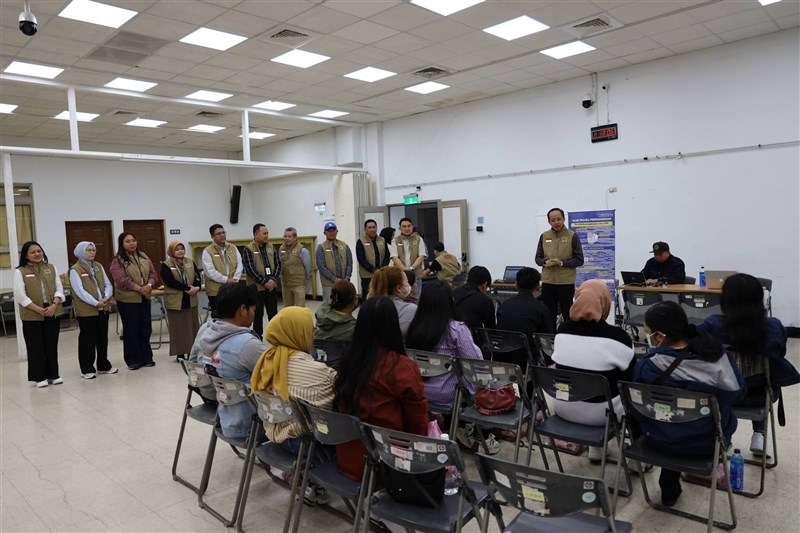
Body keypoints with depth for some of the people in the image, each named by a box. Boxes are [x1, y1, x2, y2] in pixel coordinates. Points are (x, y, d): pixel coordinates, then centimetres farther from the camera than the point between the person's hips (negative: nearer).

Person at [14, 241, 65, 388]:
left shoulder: (51, 268, 9)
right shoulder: (20, 272, -2)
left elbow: (59, 289, 5)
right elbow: (20, 296, -9)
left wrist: (54, 305, -11)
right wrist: (38, 309, -16)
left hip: (52, 312, 3)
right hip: (32, 315, -3)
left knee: (52, 345, 9)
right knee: (36, 347, 3)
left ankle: (53, 374, 19)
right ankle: (39, 377, 13)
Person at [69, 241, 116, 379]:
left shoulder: (98, 266, 12)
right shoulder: (75, 270, -6)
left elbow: (108, 284, 8)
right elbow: (80, 291, -15)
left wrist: (106, 298, -11)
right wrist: (95, 303, -20)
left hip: (103, 309, 6)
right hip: (86, 311, -6)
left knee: (103, 338, 14)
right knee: (87, 340, 1)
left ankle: (103, 365, 26)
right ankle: (87, 369, 11)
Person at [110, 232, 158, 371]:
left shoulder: (143, 256, 10)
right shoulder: (117, 260, -7)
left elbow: (153, 273, 7)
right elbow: (121, 279, -18)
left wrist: (149, 285, -13)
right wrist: (139, 288, -21)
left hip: (144, 298, 5)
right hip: (127, 300, -5)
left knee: (145, 328, 10)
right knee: (131, 330, 2)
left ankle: (146, 357, 21)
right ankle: (133, 360, 13)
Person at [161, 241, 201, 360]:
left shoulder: (190, 263, 9)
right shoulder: (166, 265, -5)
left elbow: (197, 277, 3)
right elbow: (171, 281, -18)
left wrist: (196, 287, -17)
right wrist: (187, 287, -21)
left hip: (190, 300, 4)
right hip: (175, 302, -4)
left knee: (192, 326, 8)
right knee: (178, 328, 2)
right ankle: (180, 353, 9)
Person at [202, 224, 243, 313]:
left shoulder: (233, 248, 9)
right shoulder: (208, 251, -6)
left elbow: (239, 265, 5)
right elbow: (210, 271, -14)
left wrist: (235, 279, -9)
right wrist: (226, 280, -16)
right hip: (216, 290, -4)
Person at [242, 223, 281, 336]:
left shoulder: (271, 247, 7)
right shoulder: (248, 249, -8)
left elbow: (278, 264, 4)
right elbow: (250, 269, -14)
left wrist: (273, 279, -11)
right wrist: (264, 282, -16)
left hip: (272, 286, 4)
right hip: (257, 288, -4)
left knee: (273, 313, 11)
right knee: (258, 315, 6)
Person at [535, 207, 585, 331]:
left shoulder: (572, 236, -3)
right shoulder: (544, 236, 7)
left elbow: (579, 259, -3)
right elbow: (538, 258, 11)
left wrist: (562, 263, -17)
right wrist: (545, 262, -11)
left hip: (566, 282, -3)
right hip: (547, 282, 3)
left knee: (568, 315, 7)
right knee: (549, 315, 9)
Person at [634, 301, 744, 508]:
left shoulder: (646, 366, -24)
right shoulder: (715, 352, -19)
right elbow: (737, 392, -3)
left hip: (662, 440, -1)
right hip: (709, 440, 1)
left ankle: (670, 488, 43)